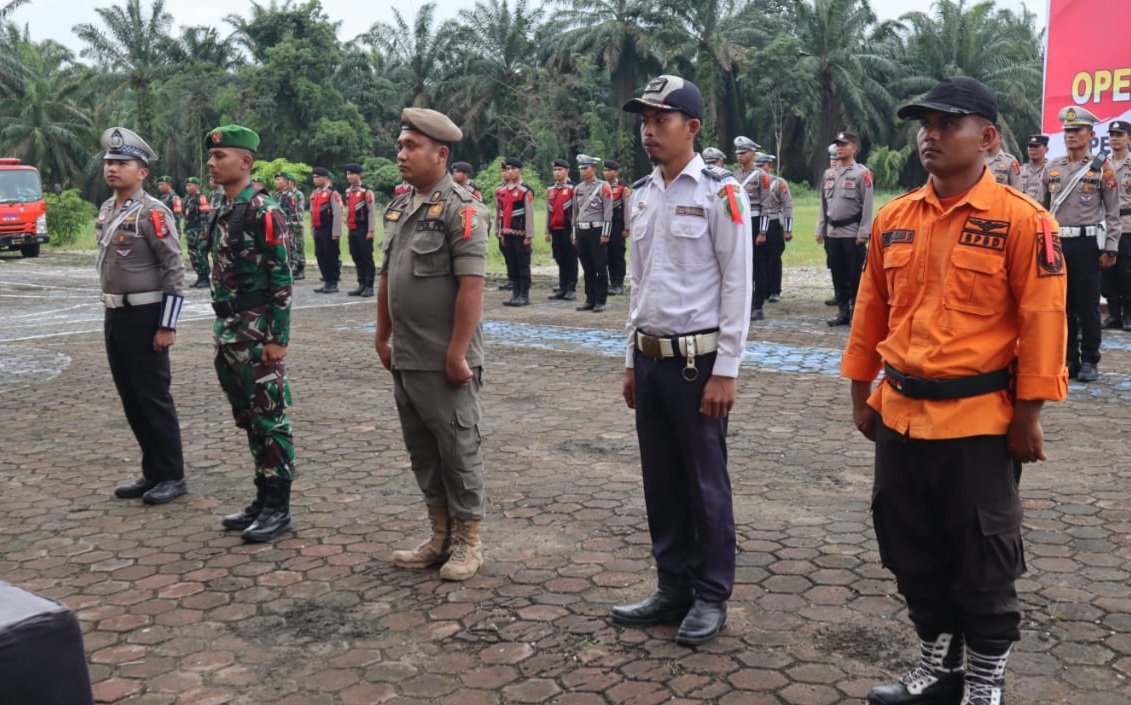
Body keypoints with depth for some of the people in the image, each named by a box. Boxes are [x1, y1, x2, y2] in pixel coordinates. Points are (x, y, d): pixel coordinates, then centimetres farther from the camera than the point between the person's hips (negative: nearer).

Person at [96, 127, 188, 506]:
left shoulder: (153, 212, -14)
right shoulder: (106, 210, 11)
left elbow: (175, 271, -16)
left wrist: (167, 325, -18)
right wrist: (111, 313, 16)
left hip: (144, 316, -8)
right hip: (115, 316, 8)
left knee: (154, 398, -1)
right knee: (130, 398, 12)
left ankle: (172, 476, 10)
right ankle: (152, 472, 23)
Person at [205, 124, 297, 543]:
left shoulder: (264, 212, -13)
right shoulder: (222, 213, 13)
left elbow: (282, 280, -15)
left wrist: (278, 338, -18)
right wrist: (221, 331, 19)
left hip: (257, 335, -9)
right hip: (229, 334, 9)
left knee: (270, 420, -1)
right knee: (248, 421, 14)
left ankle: (279, 508, 7)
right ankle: (263, 499, 24)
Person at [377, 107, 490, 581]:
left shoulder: (461, 209, -13)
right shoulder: (399, 207, 12)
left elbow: (472, 285, -19)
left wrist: (457, 354, -20)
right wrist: (382, 337, 17)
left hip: (444, 361, -8)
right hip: (405, 360, 8)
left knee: (458, 450, 4)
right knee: (422, 451, 16)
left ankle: (468, 541, 19)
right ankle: (440, 537, 29)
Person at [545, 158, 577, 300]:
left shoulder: (573, 188, -5)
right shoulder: (550, 190, 13)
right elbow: (548, 211, 16)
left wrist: (574, 231, -11)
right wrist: (547, 231, 14)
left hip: (567, 230, -6)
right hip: (555, 230, 6)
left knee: (571, 260, 0)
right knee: (560, 260, 10)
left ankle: (571, 289, 4)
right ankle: (562, 288, 16)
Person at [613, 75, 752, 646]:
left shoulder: (720, 193, -9)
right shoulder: (640, 195, 11)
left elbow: (737, 286, -11)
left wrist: (725, 371, -14)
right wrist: (631, 359, 15)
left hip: (698, 358, -6)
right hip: (649, 357, 6)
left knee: (706, 482, 4)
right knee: (660, 478, 13)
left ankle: (711, 597, 18)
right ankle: (673, 587, 26)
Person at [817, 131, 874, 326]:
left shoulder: (862, 173, -6)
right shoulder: (829, 173, 12)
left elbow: (867, 205, -9)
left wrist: (863, 233, -14)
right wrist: (820, 229, 11)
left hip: (853, 234, -6)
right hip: (833, 233, 6)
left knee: (854, 276, -1)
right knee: (838, 275, 10)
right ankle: (842, 312, 19)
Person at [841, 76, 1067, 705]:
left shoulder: (1022, 221, -10)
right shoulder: (893, 219, 6)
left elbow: (1042, 323, -10)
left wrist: (1028, 417, -10)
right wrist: (862, 394, 12)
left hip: (979, 421, -5)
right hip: (900, 416, 5)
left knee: (982, 567, 8)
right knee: (914, 556, 16)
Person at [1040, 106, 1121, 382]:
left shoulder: (1102, 168, -1)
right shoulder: (1053, 168, 11)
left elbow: (1113, 212, -2)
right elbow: (1043, 208, 16)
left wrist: (1110, 249, -8)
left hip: (1087, 244, -4)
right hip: (1056, 243, 4)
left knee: (1087, 305, -1)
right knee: (1062, 304, 8)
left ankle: (1089, 361, 7)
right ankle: (1069, 358, 17)